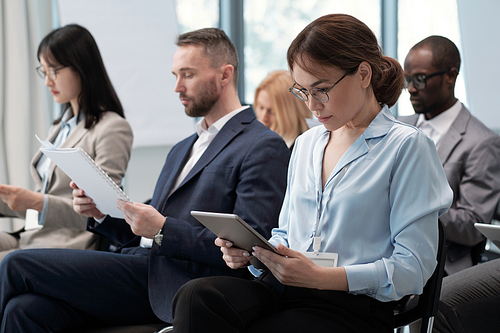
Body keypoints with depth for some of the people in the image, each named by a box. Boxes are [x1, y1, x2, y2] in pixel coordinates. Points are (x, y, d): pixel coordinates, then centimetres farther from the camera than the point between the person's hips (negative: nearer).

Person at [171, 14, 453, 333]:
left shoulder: (408, 146, -2)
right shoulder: (306, 143, 22)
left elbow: (413, 267, -8)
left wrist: (320, 277, -19)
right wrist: (251, 251, 3)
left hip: (352, 303, -6)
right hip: (282, 288, 6)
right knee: (196, 297, -29)